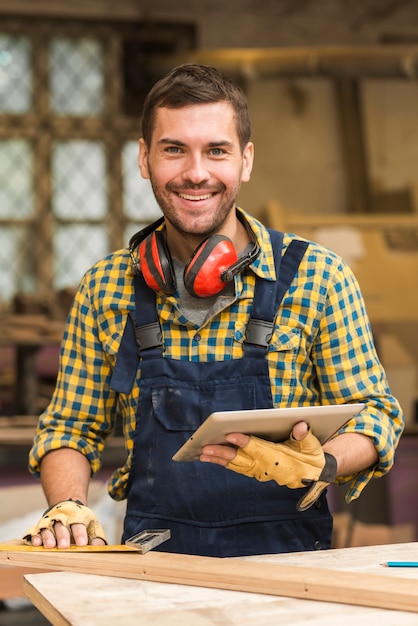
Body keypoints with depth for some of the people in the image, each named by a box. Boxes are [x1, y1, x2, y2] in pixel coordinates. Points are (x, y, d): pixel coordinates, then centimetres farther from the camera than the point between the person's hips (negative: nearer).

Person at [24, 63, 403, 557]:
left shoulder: (317, 277, -1)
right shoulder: (105, 289, 7)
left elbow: (375, 413, 5)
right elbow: (70, 428, 14)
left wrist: (319, 469, -15)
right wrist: (68, 507, -5)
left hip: (285, 558, -1)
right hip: (155, 567, 1)